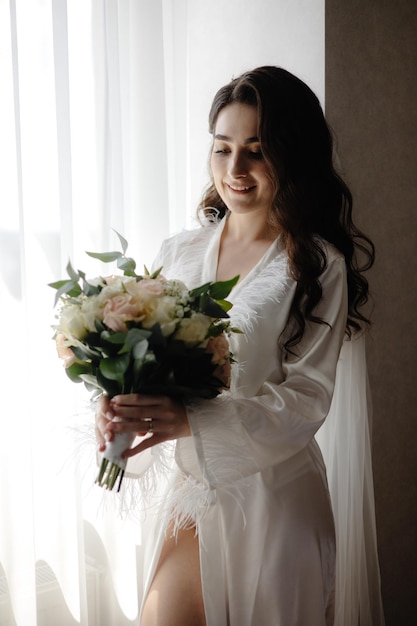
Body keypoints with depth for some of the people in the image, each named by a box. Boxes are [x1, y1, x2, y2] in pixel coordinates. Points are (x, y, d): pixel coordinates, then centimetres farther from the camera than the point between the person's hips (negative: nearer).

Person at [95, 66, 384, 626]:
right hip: (193, 486, 3)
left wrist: (190, 420, -29)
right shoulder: (179, 253, 3)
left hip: (274, 492, -3)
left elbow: (306, 400, -15)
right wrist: (119, 405, -19)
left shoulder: (318, 266, -10)